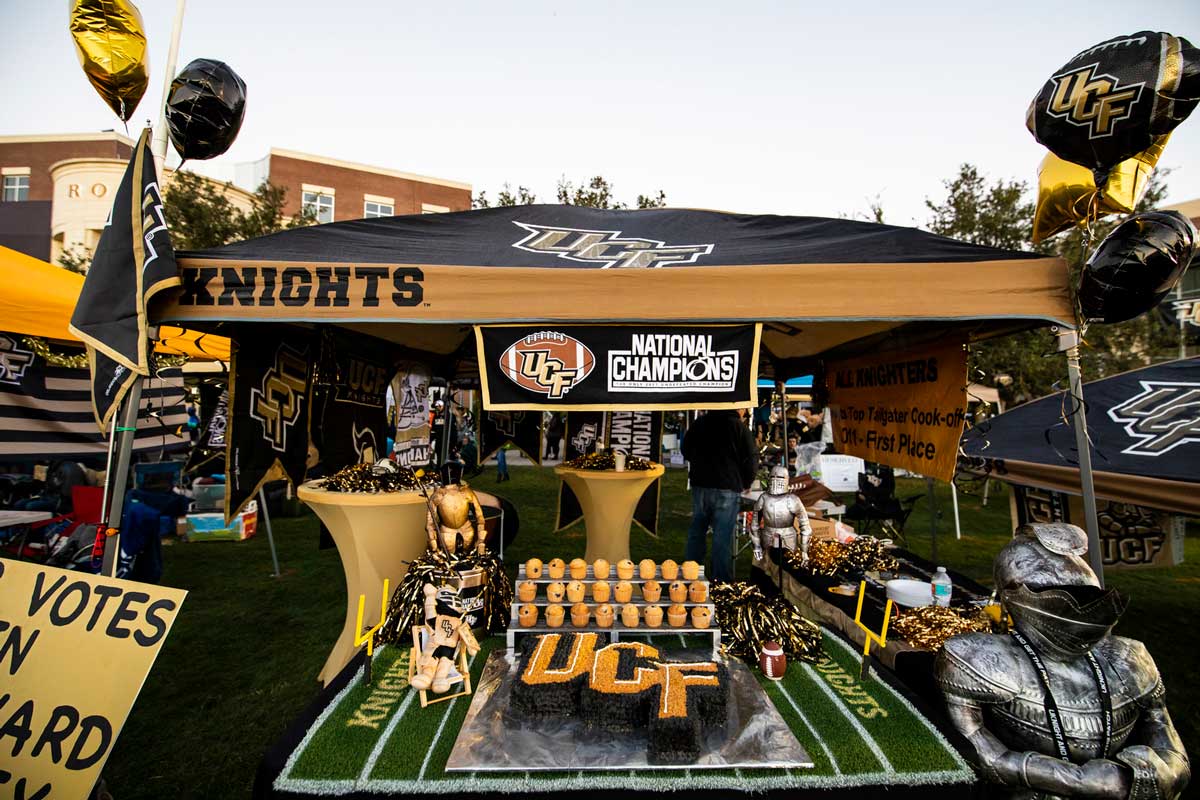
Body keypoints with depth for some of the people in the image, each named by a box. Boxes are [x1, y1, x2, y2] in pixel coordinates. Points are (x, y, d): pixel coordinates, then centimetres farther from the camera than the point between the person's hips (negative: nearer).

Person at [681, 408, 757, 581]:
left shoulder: (699, 423, 6)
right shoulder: (740, 427, -8)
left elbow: (686, 450, 16)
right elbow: (751, 461, -8)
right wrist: (745, 484, 7)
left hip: (700, 484, 5)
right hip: (727, 489, -4)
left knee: (697, 530, 17)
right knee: (723, 536, 2)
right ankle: (721, 582, 9)